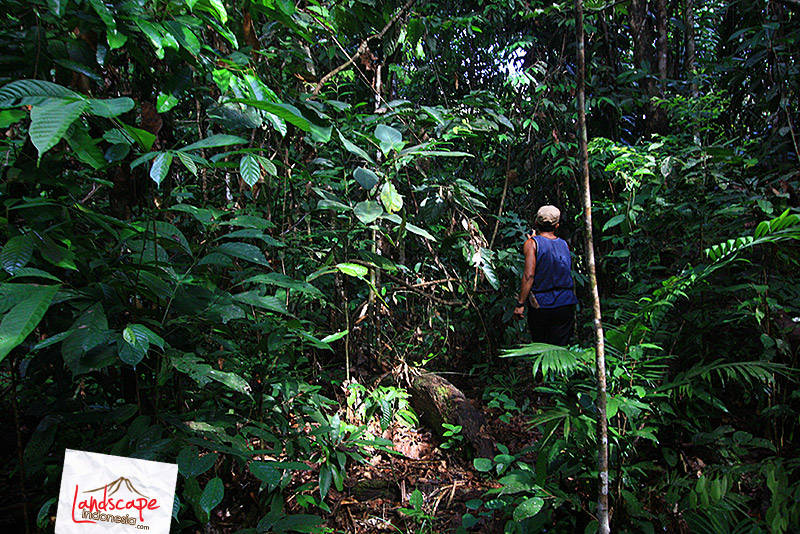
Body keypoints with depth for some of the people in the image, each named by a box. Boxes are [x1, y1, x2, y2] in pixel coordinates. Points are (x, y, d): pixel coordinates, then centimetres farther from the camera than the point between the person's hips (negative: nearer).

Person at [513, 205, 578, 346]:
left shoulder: (532, 243, -6)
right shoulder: (564, 244, 8)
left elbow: (529, 275, -15)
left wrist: (520, 304, -12)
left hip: (540, 305, -3)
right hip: (565, 304, 3)